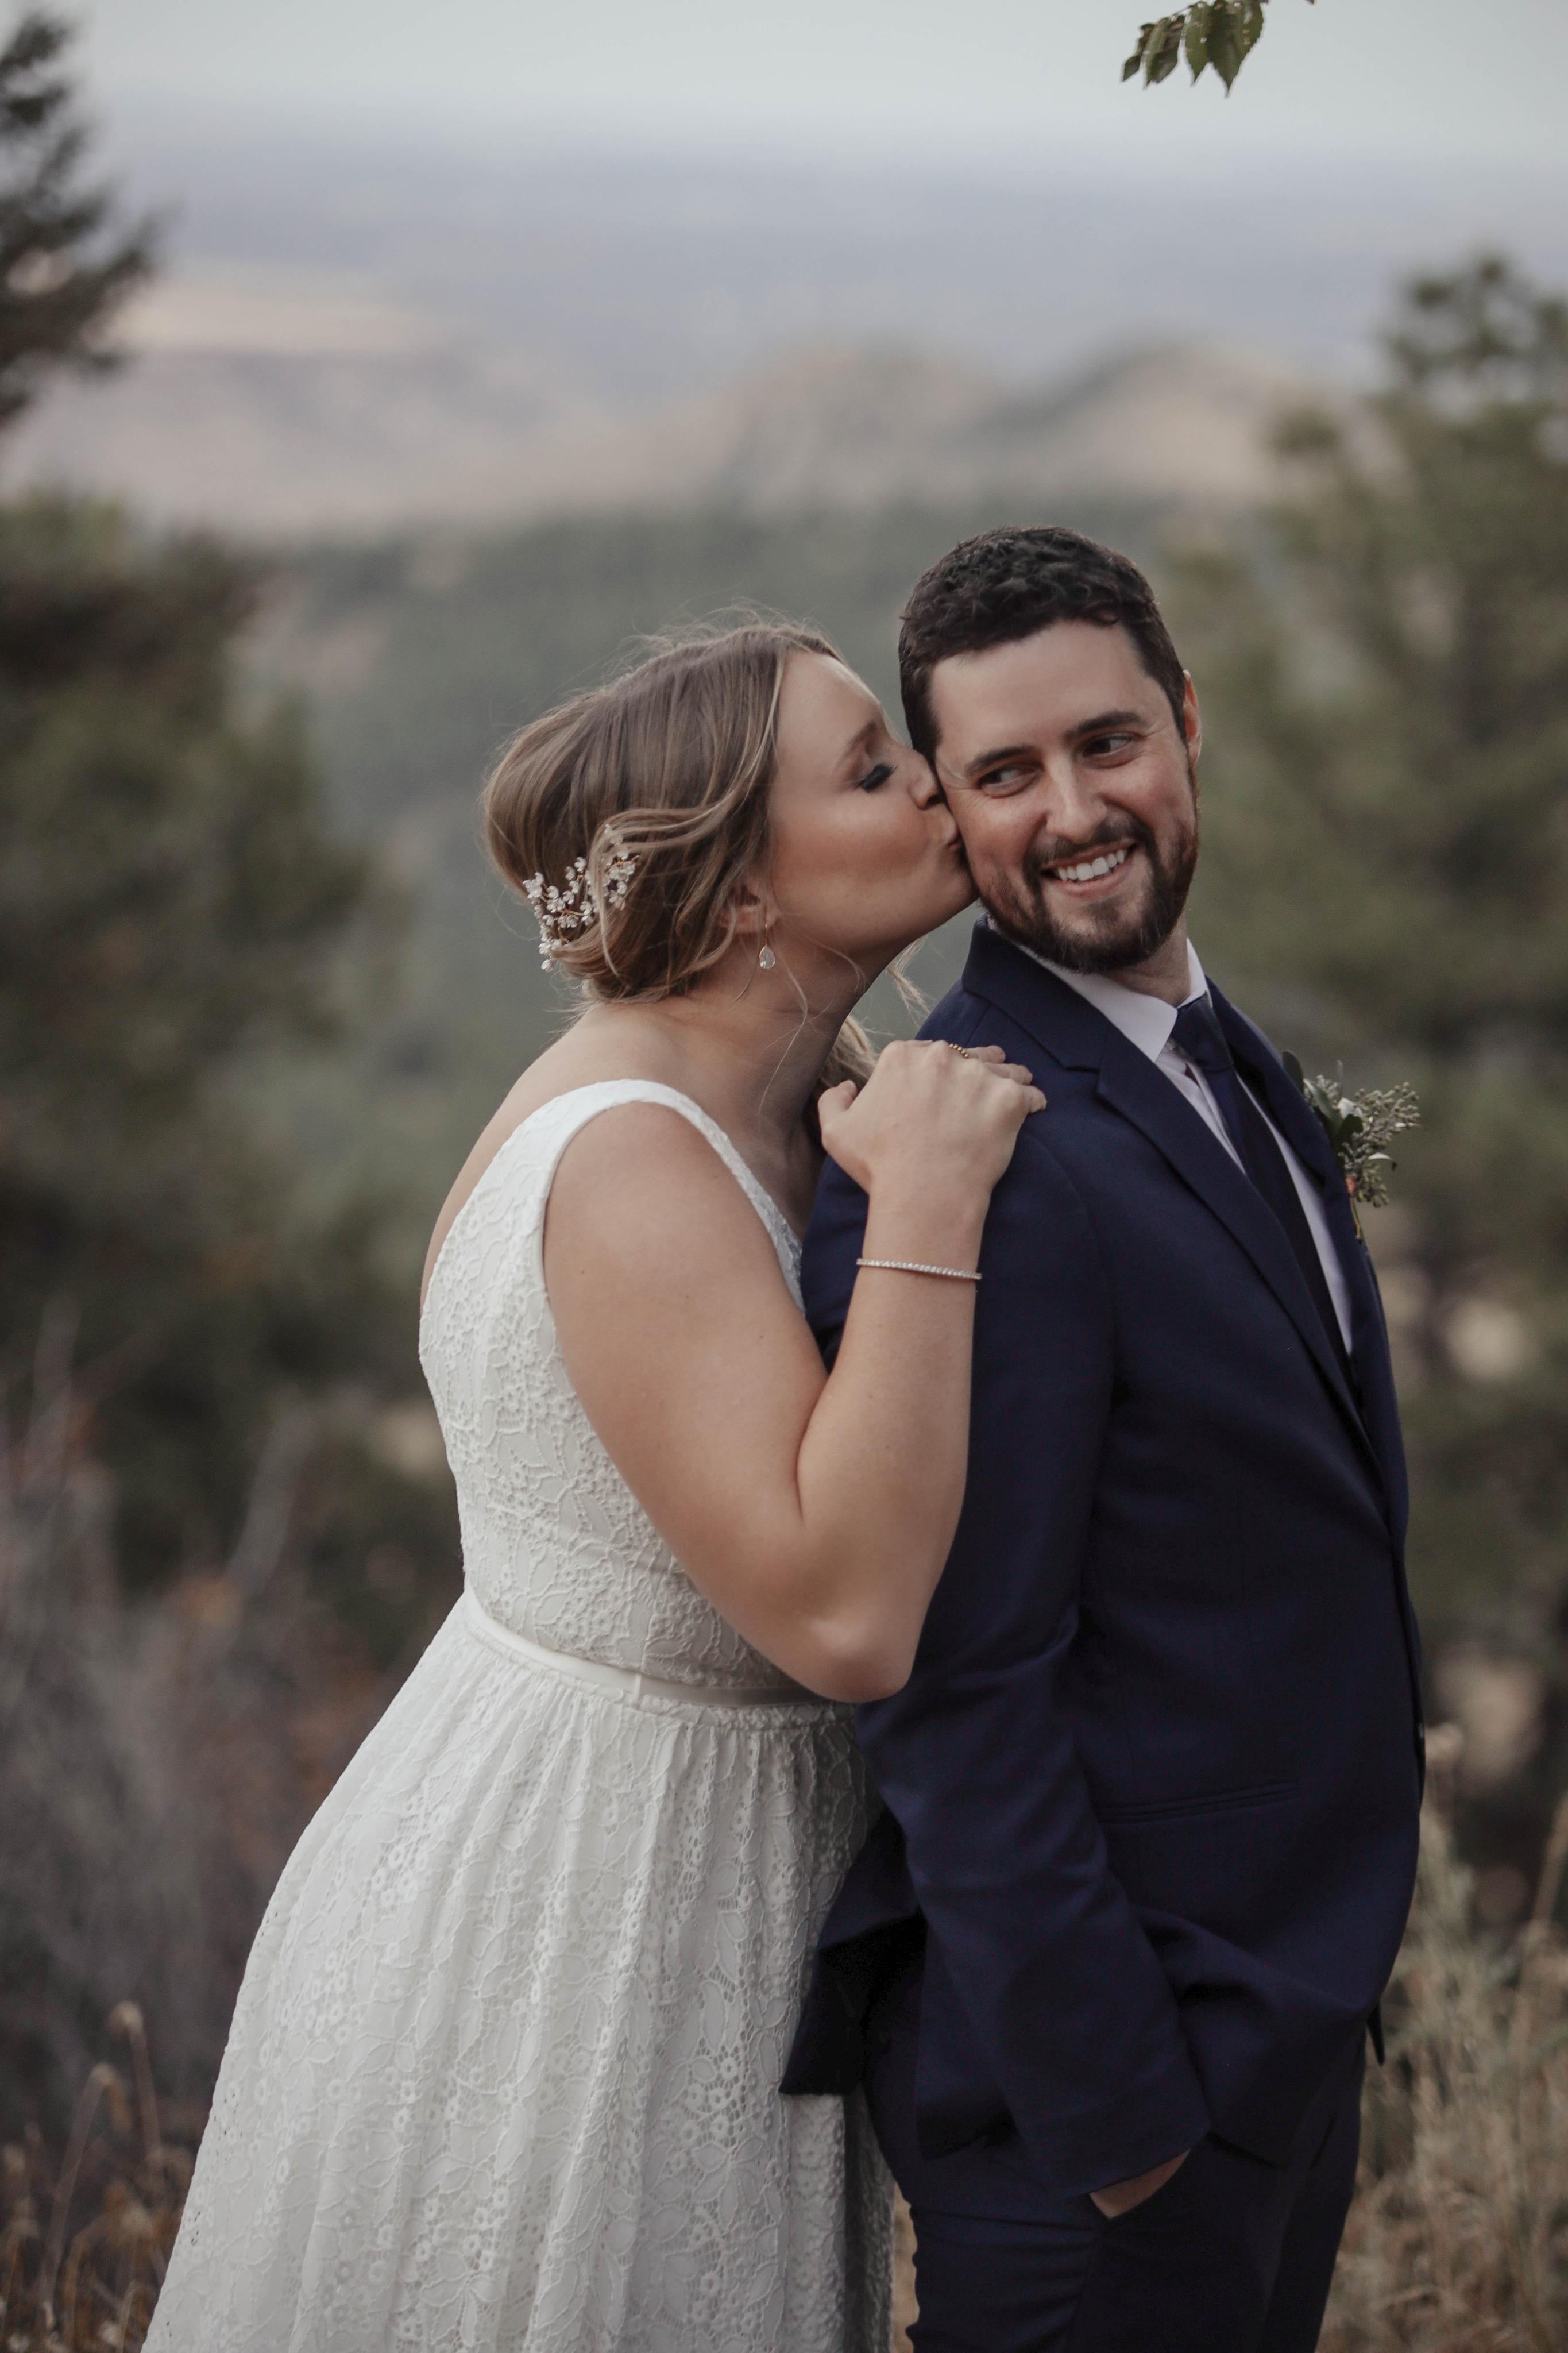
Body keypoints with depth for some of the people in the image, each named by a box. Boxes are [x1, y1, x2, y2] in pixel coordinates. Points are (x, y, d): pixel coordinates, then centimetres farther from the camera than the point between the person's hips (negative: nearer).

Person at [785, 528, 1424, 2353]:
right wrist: (1103, 2101, -20)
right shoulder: (964, 1167, -23)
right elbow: (961, 1689, -23)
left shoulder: (1223, 1059, 8)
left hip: (1286, 2020, 9)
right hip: (1112, 2062, -9)